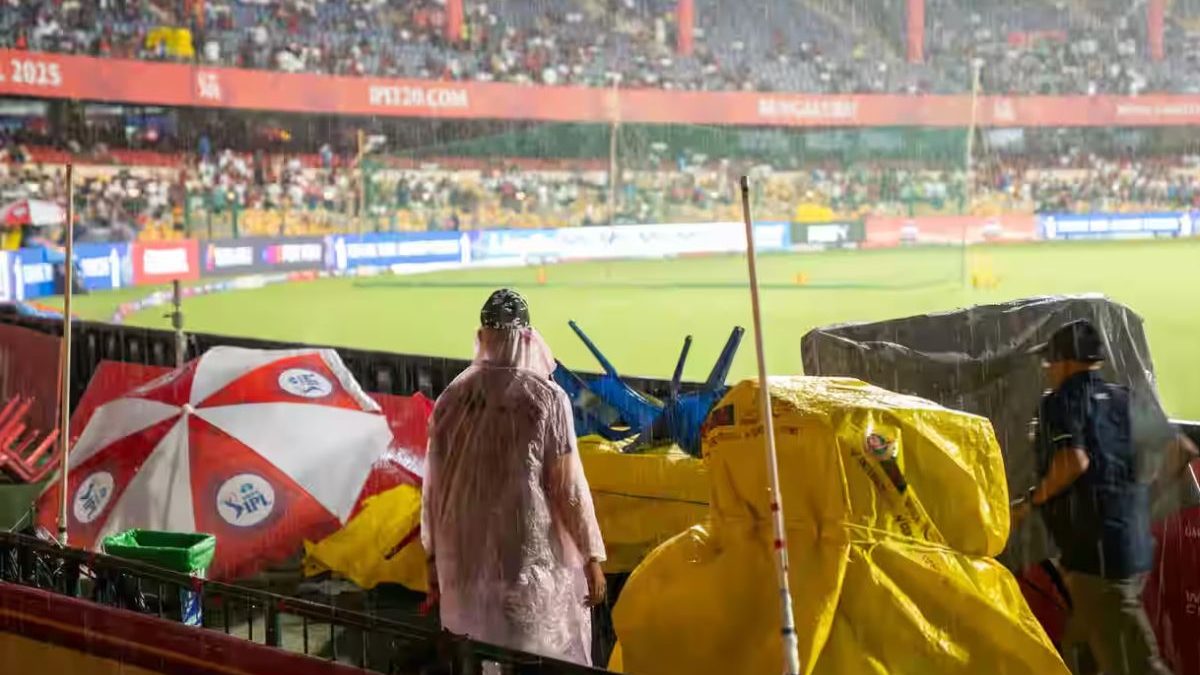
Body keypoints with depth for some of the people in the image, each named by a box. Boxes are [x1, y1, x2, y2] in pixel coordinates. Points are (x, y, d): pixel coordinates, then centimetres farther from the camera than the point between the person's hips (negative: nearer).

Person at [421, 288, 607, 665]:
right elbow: (568, 487, -11)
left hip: (467, 555, 4)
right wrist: (591, 556, -1)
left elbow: (434, 487, 4)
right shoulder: (547, 398, -12)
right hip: (534, 554, -4)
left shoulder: (452, 399, -1)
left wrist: (434, 555, 16)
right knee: (546, 661, 7)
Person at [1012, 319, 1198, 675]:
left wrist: (1030, 502, -9)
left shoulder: (1062, 402, -5)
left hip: (1096, 551, -9)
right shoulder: (1125, 401, 17)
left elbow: (1074, 461, -22)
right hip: (1135, 546, 9)